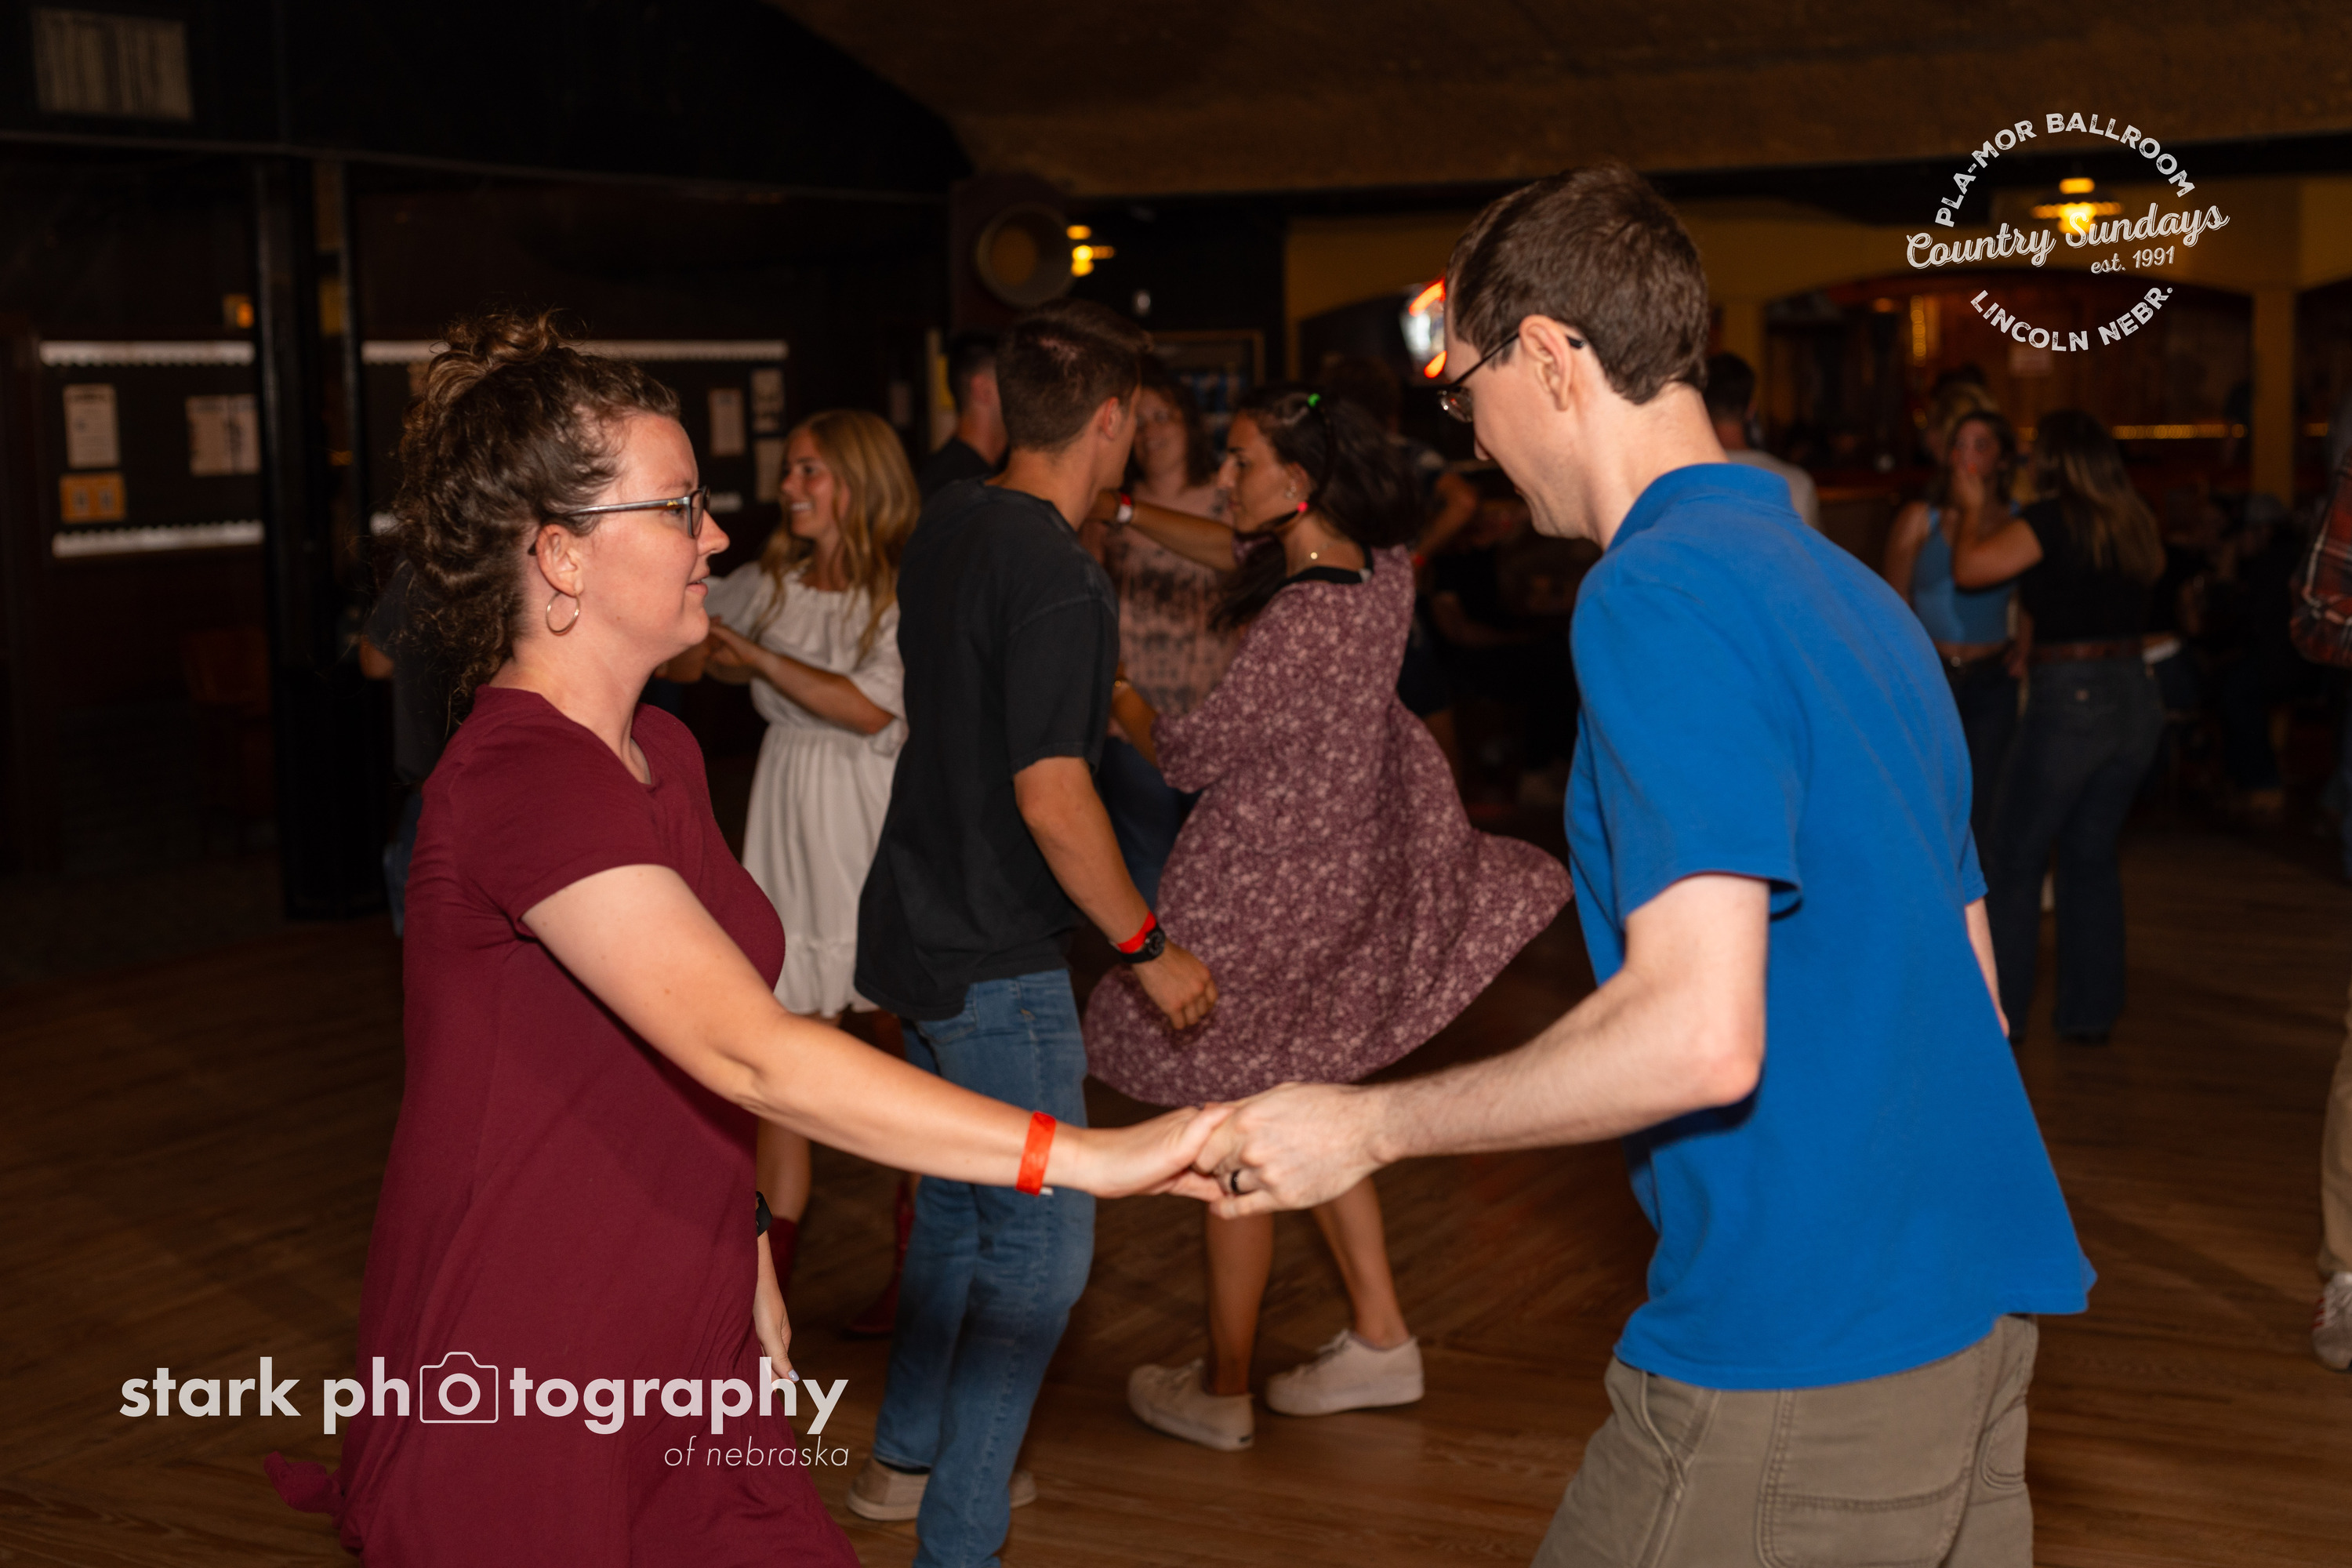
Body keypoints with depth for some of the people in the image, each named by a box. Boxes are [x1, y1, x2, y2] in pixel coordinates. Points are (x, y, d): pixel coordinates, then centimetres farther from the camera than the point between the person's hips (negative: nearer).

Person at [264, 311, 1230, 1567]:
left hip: (676, 1364, 9)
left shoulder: (662, 756, 11)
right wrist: (1078, 1157, -34)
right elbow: (751, 1054, -32)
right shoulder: (525, 779, -23)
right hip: (522, 1406, -8)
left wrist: (745, 1269, 11)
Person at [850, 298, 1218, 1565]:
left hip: (920, 924, 9)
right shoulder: (1055, 577, -23)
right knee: (1041, 1246, 0)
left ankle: (906, 1459, 38)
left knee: (960, 1199, 24)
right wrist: (1150, 951, -15)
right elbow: (1051, 798, -25)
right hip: (994, 959, -9)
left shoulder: (948, 523, 4)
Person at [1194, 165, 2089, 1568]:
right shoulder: (1855, 592, 14)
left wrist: (1370, 1126, -14)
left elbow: (1702, 1032, -25)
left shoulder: (1661, 598, -16)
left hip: (1796, 1356, -9)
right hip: (1972, 1315, 9)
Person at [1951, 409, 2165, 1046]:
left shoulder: (2052, 520, -12)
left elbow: (1968, 568, -14)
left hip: (2071, 696, -7)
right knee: (2092, 854, 15)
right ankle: (2090, 1010, 17)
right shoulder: (2133, 521, 7)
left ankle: (2000, 1010, 6)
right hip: (2135, 693, 7)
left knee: (2014, 857, 4)